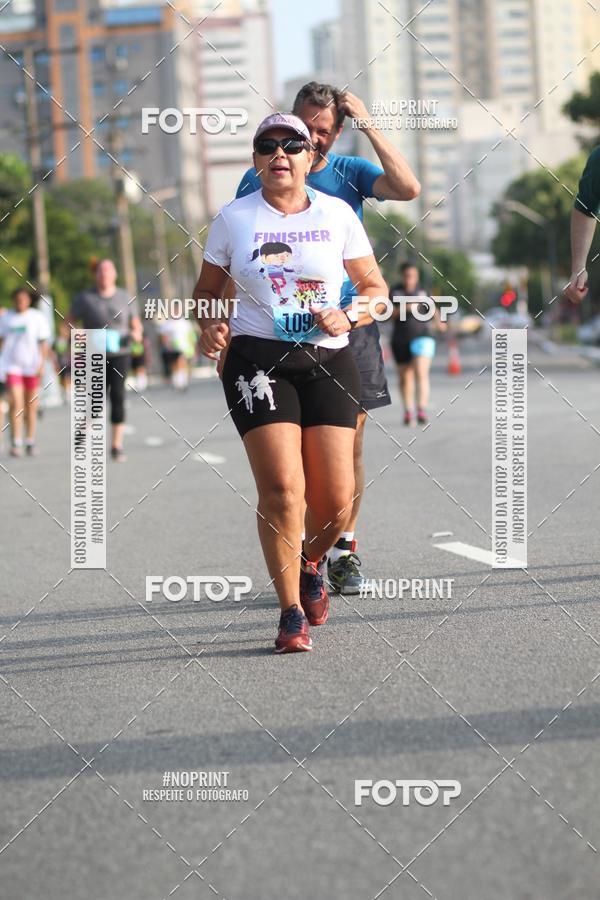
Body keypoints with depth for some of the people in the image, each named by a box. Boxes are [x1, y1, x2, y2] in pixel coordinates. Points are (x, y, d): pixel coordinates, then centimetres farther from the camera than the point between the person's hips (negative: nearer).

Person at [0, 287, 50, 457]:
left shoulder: (37, 317, 1)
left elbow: (44, 342, 0)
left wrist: (42, 364, -10)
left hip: (32, 366, 0)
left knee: (31, 406, 6)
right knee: (16, 403, -12)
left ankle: (30, 443, 16)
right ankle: (16, 443, -13)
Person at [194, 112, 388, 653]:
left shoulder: (337, 214, 7)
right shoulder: (234, 219, 6)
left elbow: (376, 289, 12)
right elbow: (207, 290, 15)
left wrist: (348, 317, -8)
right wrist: (210, 327, -6)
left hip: (328, 360, 2)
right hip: (257, 360, -1)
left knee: (336, 500, -4)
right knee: (282, 489, -15)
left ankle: (313, 562, 32)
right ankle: (292, 614, -4)